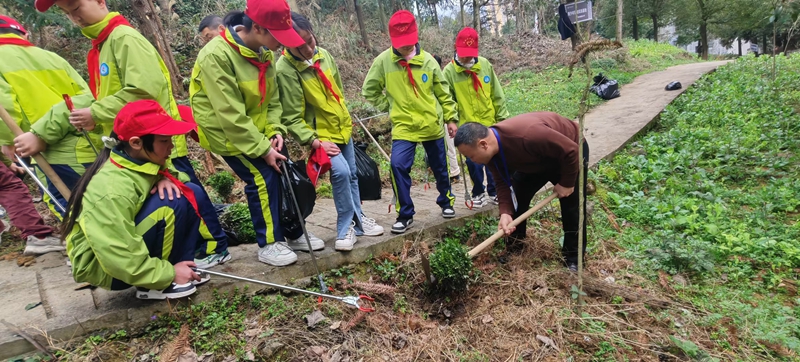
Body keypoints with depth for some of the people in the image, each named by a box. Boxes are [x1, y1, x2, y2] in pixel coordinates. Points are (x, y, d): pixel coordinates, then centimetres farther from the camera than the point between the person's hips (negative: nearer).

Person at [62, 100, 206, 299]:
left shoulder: (140, 161, -7)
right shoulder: (113, 190, -31)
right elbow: (120, 259, -30)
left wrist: (166, 177, -14)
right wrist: (169, 273, -20)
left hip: (131, 240, 8)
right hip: (104, 266, -8)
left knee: (191, 191, -5)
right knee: (171, 202, -28)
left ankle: (180, 264, 0)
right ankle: (153, 287, -11)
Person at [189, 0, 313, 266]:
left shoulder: (263, 53, 0)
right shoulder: (216, 55, -24)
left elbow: (272, 98, 4)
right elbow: (231, 115, -26)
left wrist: (274, 131, -11)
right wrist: (262, 149, -25)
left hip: (259, 132, 7)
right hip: (228, 133, -7)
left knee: (284, 174, 5)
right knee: (263, 178, -13)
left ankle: (294, 234, 21)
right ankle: (269, 244, 4)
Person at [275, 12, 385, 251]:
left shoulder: (324, 54, -2)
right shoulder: (285, 69, -21)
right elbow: (291, 118, -21)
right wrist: (315, 142, -28)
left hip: (343, 128, 7)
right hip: (321, 134, -7)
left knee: (352, 175, 13)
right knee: (341, 172, -24)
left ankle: (357, 220, 31)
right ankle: (346, 227, -4)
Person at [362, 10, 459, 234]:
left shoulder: (428, 60, -2)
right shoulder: (383, 61, -6)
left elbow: (443, 92, 6)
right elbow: (369, 91, 4)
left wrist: (451, 117, 7)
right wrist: (390, 107, 0)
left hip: (432, 125, 2)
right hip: (402, 127, -1)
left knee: (440, 167, 14)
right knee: (398, 166, -19)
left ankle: (446, 202, 41)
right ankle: (405, 215, -1)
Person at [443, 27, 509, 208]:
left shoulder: (485, 64, 1)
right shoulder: (449, 71, -5)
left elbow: (497, 94, 6)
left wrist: (502, 117, 6)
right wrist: (450, 121, -16)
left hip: (490, 123, 2)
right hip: (468, 126, -2)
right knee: (474, 161, 1)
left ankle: (494, 192, 26)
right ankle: (478, 193, 22)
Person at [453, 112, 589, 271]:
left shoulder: (528, 136, -46)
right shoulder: (490, 152, -22)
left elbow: (571, 151, -35)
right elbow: (503, 183, -15)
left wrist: (566, 183, -22)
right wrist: (505, 212, -29)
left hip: (569, 154, -6)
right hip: (537, 159, 6)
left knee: (571, 207, -5)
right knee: (516, 197, 1)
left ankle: (573, 258, 12)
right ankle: (513, 250, 15)